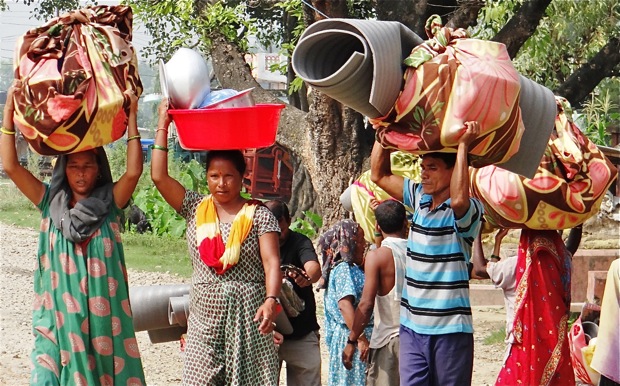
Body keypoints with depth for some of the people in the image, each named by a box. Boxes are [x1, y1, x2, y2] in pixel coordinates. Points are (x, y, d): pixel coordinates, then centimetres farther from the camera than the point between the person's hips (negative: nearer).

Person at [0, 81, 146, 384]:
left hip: (102, 311, 0)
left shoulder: (109, 203, 3)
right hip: (59, 312, 0)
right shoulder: (50, 202, 5)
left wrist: (132, 117, -16)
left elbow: (133, 171, -14)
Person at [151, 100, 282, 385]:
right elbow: (159, 176, 1)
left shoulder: (259, 215, 0)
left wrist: (271, 300, -25)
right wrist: (163, 124, 2)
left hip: (247, 317, -3)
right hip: (205, 317, 3)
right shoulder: (195, 208, 9)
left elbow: (271, 262, -8)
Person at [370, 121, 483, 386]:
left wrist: (462, 146, -26)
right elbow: (379, 175, 18)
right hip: (412, 326, 5)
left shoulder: (468, 211, -10)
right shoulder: (419, 198, 10)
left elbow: (459, 200, -34)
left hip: (450, 329, -5)